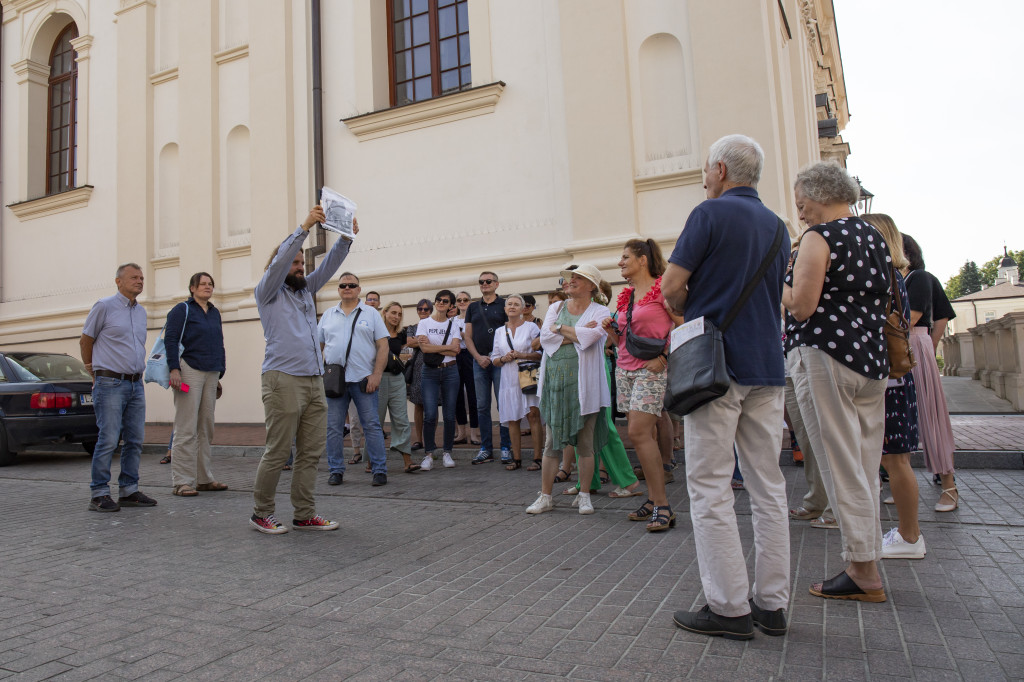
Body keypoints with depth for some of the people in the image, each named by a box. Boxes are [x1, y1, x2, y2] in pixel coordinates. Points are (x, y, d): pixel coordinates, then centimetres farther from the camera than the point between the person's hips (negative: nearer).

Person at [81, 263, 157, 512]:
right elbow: (85, 341, 4)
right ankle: (99, 494, 1)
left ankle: (129, 490, 14)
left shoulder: (141, 312, 16)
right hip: (110, 384, -6)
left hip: (136, 384, 6)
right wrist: (94, 372, 10)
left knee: (135, 440, 6)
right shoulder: (104, 307, -3)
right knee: (108, 439, -8)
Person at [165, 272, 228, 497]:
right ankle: (182, 482, -2)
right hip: (189, 371, -7)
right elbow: (170, 339, -9)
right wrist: (174, 369, -18)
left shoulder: (215, 313, 19)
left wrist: (220, 373, 18)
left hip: (211, 374, 7)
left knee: (206, 427, 10)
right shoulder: (182, 310, 0)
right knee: (186, 429, -7)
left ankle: (204, 478, 17)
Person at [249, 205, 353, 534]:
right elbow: (278, 262, -11)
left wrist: (346, 238, 2)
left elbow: (328, 265, 14)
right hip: (284, 380, -7)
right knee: (277, 452, -2)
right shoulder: (268, 293, 4)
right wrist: (304, 227, -16)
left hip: (314, 381, 7)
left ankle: (304, 515, 13)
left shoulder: (305, 290, 21)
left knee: (311, 451, 6)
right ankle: (261, 513, 13)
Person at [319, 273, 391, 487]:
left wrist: (376, 375, -9)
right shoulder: (328, 315, 15)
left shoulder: (371, 314, 6)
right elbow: (318, 346, 17)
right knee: (334, 427, 5)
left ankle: (380, 470, 4)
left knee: (372, 425, -2)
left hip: (363, 380, -3)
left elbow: (383, 346, 0)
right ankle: (335, 471, 16)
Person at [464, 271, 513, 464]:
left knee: (503, 405, -3)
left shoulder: (504, 305, 3)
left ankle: (506, 447, 4)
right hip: (479, 361, 4)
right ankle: (486, 449, 12)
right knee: (482, 406, 5)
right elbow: (468, 336, 12)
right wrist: (478, 357, -3)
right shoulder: (473, 307, 15)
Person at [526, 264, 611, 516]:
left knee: (585, 442, 3)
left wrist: (560, 329, -4)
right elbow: (545, 337, -1)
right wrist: (577, 334, -8)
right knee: (551, 443, 4)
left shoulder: (600, 312, 3)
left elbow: (589, 337, -16)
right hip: (555, 380, 3)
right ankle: (545, 496, 11)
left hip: (583, 383, -3)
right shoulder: (556, 308, 15)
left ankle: (584, 495, 16)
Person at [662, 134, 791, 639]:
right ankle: (772, 604, 17)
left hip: (716, 365, -7)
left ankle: (729, 607, 4)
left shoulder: (712, 213, -6)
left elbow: (671, 286, -11)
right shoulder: (776, 226, 17)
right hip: (767, 366, 8)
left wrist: (692, 316, 9)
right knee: (768, 486, 10)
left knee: (710, 486, -1)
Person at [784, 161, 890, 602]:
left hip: (824, 359, -8)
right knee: (865, 466, 13)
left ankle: (863, 573, 5)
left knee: (841, 466, -2)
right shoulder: (876, 238, 16)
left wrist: (777, 280, 1)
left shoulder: (820, 237, -10)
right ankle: (868, 564, 21)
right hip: (872, 361, 9)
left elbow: (801, 306, -17)